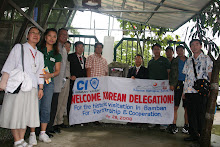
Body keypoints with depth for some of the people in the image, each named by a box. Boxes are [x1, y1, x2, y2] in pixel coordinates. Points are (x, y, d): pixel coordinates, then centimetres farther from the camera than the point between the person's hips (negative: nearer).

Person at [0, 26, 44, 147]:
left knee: (26, 113, 5)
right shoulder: (19, 48, 6)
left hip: (32, 87, 4)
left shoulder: (39, 55, 18)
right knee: (15, 112, -2)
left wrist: (41, 88, 10)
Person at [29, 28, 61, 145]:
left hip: (49, 82, 3)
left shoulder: (57, 54, 13)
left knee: (46, 108, 4)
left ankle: (43, 133, 16)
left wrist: (50, 75, -9)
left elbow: (57, 71, 10)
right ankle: (32, 134, 5)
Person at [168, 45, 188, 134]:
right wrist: (171, 84, -4)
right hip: (178, 84, -1)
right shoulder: (174, 61, 12)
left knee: (187, 107, 3)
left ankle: (186, 125, 12)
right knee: (175, 106, -5)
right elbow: (171, 73, 7)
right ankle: (174, 125, 0)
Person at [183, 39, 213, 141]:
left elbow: (210, 75, 1)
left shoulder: (206, 59, 5)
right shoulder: (188, 61, 17)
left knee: (201, 114, -1)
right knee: (191, 113, 5)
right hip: (189, 91, 4)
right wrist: (184, 92, 11)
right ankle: (193, 134, 15)